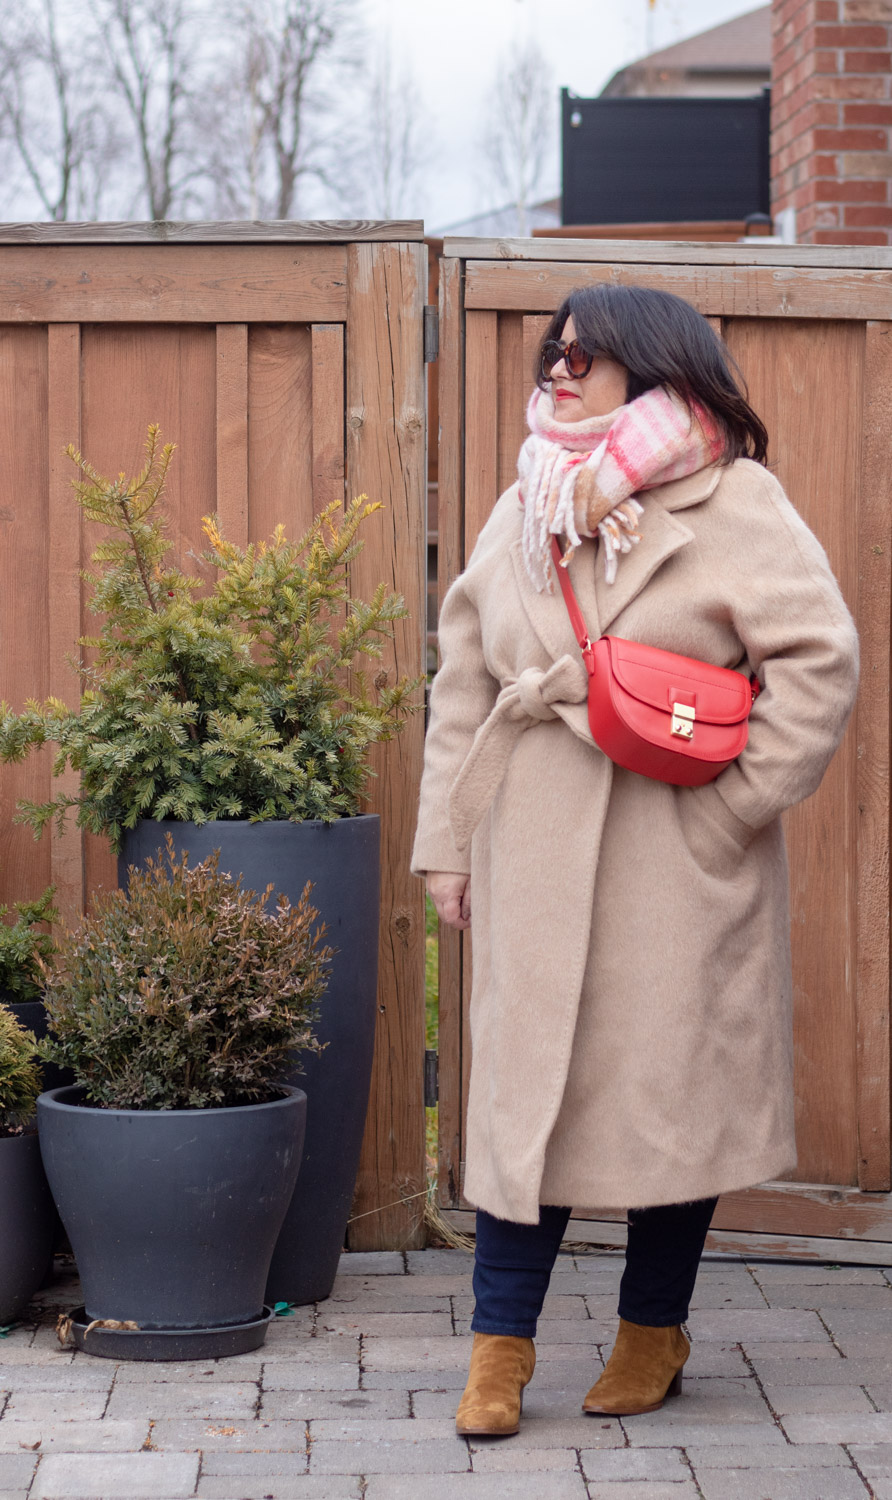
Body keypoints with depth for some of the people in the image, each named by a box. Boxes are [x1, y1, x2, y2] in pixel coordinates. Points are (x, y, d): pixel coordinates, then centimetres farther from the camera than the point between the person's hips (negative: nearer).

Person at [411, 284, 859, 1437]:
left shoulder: (735, 508, -5)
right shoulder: (523, 512, 11)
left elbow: (820, 659, -10)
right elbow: (464, 682, 13)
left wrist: (737, 801, -12)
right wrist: (447, 841, 9)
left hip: (675, 866, -4)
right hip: (535, 861, 4)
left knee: (668, 1086, 5)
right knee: (522, 1091, 3)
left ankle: (653, 1332, 21)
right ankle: (500, 1347, 9)